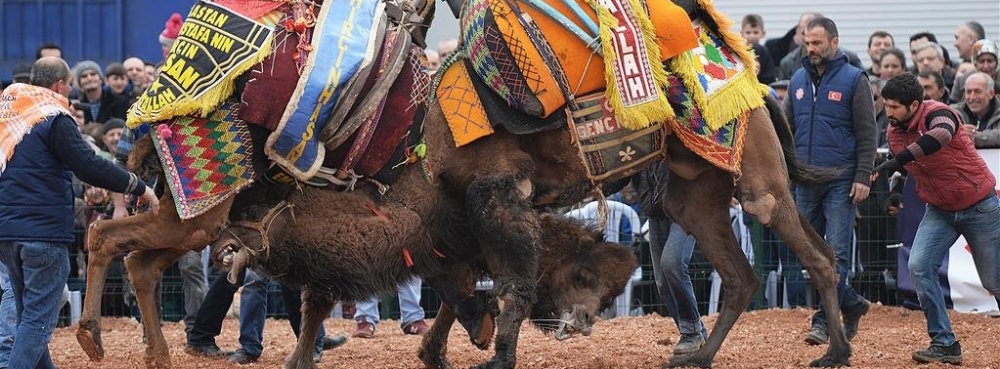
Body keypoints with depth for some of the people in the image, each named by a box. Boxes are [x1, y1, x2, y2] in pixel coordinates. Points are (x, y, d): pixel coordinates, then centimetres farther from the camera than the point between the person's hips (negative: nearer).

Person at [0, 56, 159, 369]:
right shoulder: (54, 120, -10)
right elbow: (89, 167, -18)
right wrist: (139, 187, -12)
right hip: (44, 230, -8)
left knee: (29, 315, 19)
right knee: (39, 319, -6)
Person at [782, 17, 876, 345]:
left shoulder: (854, 80, -3)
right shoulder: (798, 80, 11)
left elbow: (867, 133, -4)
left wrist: (863, 177, -11)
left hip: (841, 182, -5)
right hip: (805, 181, 6)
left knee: (836, 252, -7)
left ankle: (825, 320, -7)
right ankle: (852, 304, 20)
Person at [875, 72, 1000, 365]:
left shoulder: (937, 113, -25)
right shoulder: (895, 130, -4)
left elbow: (942, 134, -50)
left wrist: (898, 159, -53)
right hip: (939, 210, 6)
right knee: (919, 266, -15)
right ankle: (944, 344, -9)